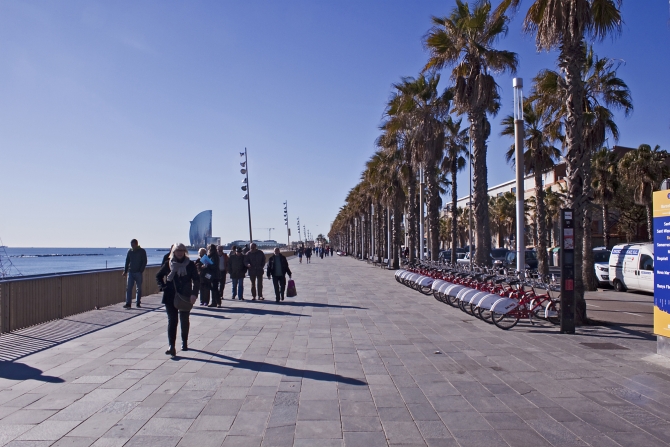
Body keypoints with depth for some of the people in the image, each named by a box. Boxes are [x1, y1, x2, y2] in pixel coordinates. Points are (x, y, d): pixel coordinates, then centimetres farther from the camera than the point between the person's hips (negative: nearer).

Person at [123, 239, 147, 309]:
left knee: (138, 288, 4)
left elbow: (144, 262, -3)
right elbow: (127, 261, 13)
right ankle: (128, 303, -5)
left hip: (138, 272, -2)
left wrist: (141, 271, -12)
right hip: (130, 272, 3)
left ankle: (138, 303, 12)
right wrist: (125, 271, 6)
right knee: (128, 288, -5)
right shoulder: (130, 251, 8)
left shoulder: (142, 251, -1)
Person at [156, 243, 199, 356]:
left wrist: (194, 294, -17)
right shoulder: (168, 264, 2)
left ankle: (184, 342, 28)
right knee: (172, 320, -5)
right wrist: (163, 287, -2)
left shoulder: (190, 265, -1)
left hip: (185, 297, 0)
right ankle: (171, 346, -10)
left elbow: (196, 280, -3)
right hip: (170, 297, 0)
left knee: (184, 320, 11)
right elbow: (158, 276, 14)